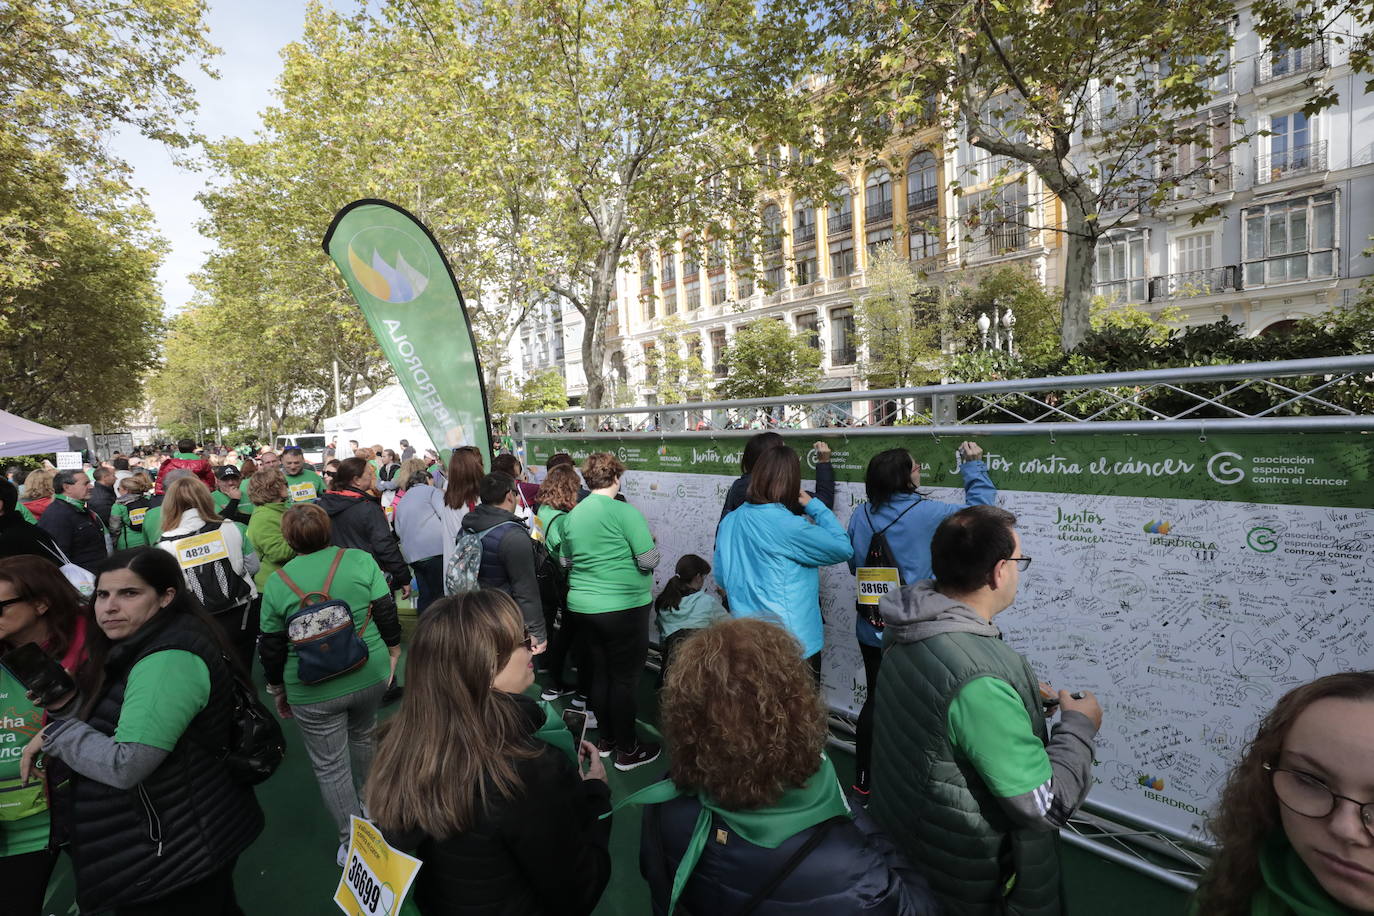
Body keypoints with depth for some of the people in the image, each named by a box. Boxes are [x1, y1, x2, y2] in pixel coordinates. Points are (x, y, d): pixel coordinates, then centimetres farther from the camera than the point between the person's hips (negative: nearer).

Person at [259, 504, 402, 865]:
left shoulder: (276, 582, -6)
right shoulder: (360, 560, -9)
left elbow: (271, 647, 2)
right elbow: (386, 612, -6)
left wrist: (277, 690, 15)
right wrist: (392, 651, 9)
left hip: (314, 692, -2)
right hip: (370, 674, 2)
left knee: (330, 766, 13)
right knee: (363, 734, 28)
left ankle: (352, 842, 24)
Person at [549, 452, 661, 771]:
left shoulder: (572, 515, 4)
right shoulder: (624, 512, -16)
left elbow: (565, 561, 14)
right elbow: (649, 561, -17)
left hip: (584, 605, 7)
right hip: (624, 606, -6)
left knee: (600, 673, 18)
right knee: (625, 679, 6)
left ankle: (606, 739, 33)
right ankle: (627, 750, 18)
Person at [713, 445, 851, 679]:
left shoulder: (730, 521, 0)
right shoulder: (788, 525, -21)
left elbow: (721, 577, 9)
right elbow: (843, 548, -12)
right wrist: (814, 506, -4)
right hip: (793, 640, -7)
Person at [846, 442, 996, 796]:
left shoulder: (861, 515, -4)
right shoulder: (925, 513, -17)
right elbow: (980, 509, -5)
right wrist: (974, 466, 4)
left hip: (871, 629, 4)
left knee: (874, 700, 18)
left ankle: (864, 778, 31)